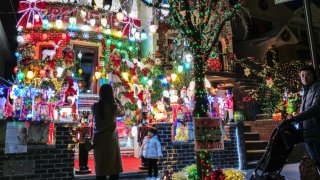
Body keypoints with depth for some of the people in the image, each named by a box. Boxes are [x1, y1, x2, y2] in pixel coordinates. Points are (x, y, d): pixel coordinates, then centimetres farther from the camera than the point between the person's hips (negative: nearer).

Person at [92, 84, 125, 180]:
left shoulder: (95, 107, -1)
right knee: (114, 169, 5)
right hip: (111, 140, -3)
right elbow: (122, 113, 10)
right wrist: (117, 101, 17)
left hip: (98, 140, 3)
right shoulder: (114, 106, -9)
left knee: (100, 169, 8)